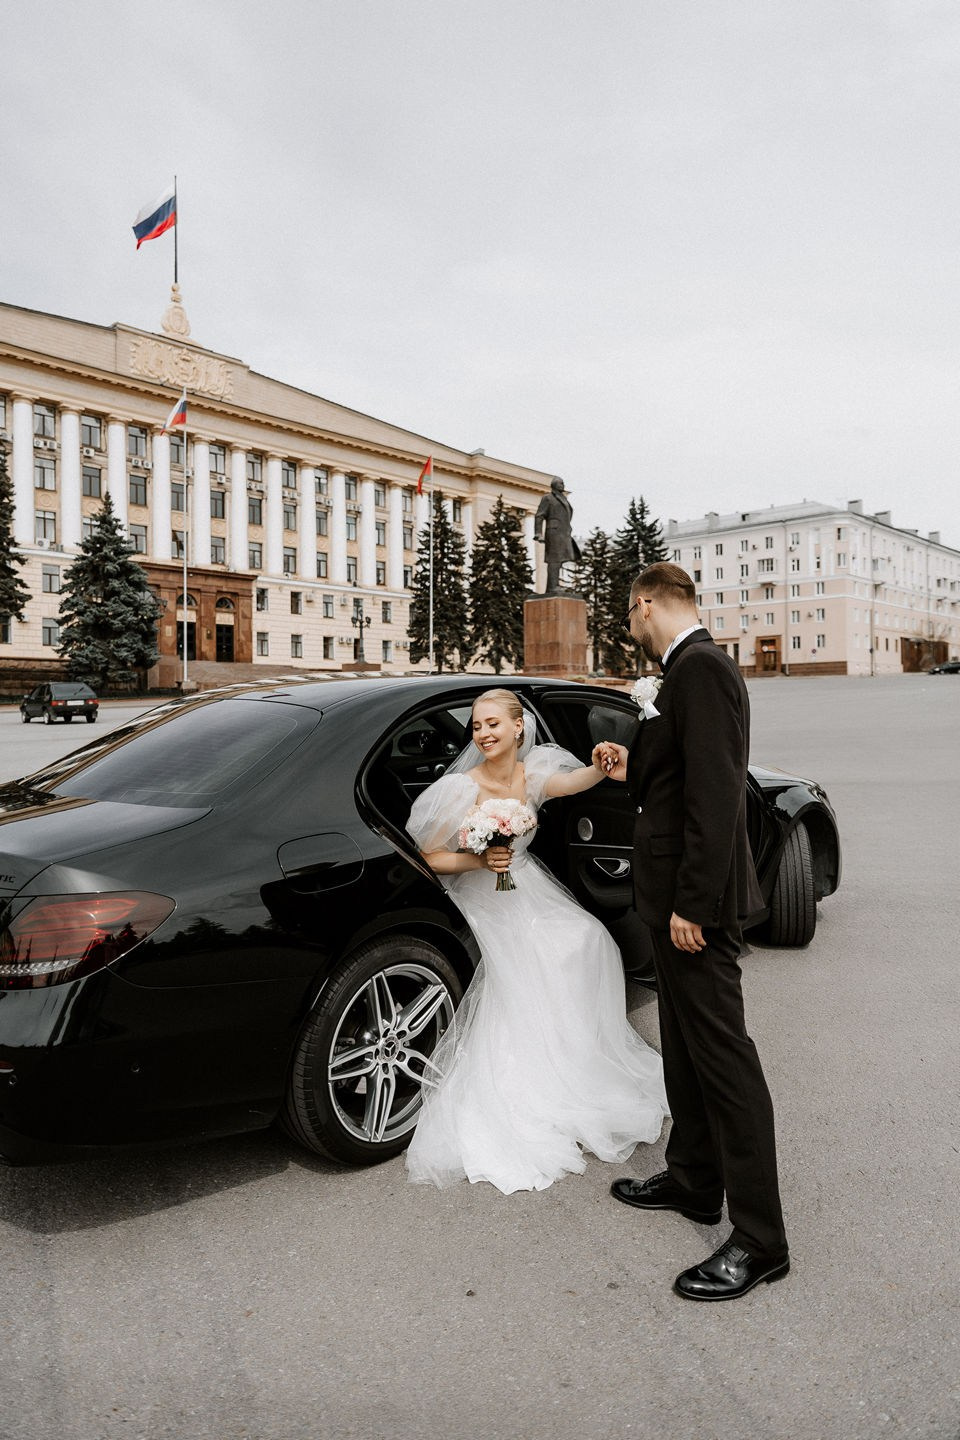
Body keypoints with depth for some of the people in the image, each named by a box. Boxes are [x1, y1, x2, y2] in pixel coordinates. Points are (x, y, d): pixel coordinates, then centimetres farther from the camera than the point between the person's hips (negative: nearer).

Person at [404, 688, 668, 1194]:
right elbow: (428, 857, -13)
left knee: (586, 941, -17)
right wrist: (479, 860, -26)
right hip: (483, 903, -4)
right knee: (528, 973, -22)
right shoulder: (462, 789, -17)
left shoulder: (531, 776, -6)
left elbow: (574, 781, -26)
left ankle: (580, 1071, 5)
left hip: (530, 891, 4)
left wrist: (600, 768, -47)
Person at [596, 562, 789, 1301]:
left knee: (723, 1055, -2)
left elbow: (717, 792, -25)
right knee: (686, 1047, 20)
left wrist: (693, 903, -24)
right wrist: (633, 773, 14)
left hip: (697, 899, -11)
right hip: (676, 892, 11)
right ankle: (695, 1179, 37)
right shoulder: (688, 669, 13)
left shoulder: (702, 668, -18)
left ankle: (759, 1239, 11)